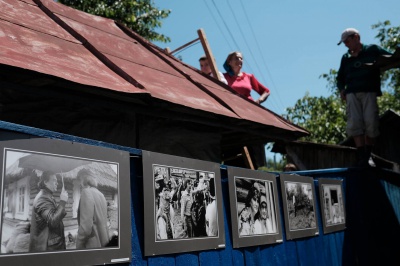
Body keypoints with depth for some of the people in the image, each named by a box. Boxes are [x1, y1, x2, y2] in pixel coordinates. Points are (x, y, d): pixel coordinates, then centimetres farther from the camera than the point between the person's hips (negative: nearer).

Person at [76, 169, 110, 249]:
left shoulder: (86, 192, -13)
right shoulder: (100, 194, 12)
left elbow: (86, 225, -20)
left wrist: (78, 244, -11)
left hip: (92, 244, -8)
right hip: (103, 241, 8)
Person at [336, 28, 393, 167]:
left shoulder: (373, 50, 12)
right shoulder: (346, 58, 21)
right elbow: (340, 78, 28)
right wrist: (341, 90, 8)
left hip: (369, 92, -2)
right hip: (352, 94, 3)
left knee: (371, 123, -11)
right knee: (354, 123, -13)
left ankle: (367, 155, 2)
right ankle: (361, 157, -13)